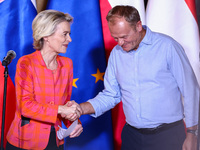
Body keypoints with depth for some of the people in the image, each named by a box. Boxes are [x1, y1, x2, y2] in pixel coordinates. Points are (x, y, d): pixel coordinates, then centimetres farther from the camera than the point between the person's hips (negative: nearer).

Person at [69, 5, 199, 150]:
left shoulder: (167, 46, -10)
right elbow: (111, 94, 7)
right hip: (132, 135, 4)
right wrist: (82, 108, -10)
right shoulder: (116, 53, 4)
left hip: (168, 134, -4)